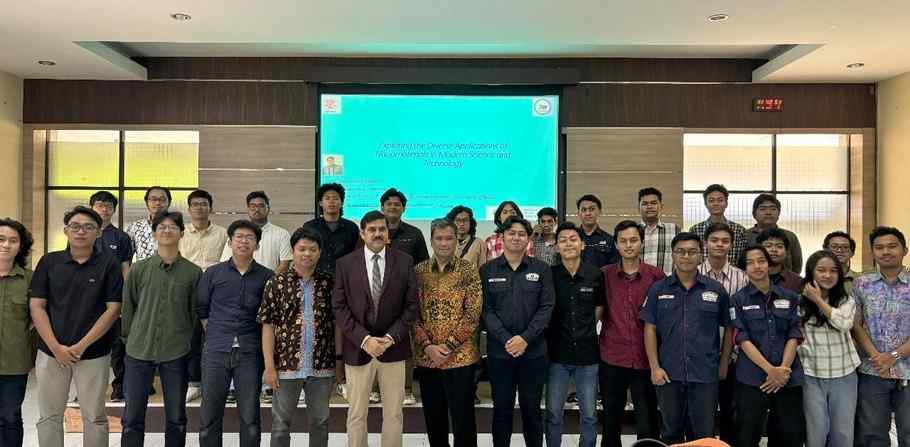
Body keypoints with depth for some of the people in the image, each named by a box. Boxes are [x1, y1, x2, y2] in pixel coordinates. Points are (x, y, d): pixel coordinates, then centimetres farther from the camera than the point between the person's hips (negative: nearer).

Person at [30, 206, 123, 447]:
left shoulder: (109, 263, -3)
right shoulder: (49, 261, 3)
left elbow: (113, 309, -7)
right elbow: (36, 306, 0)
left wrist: (81, 346, -12)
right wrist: (56, 347, -10)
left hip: (93, 354, -2)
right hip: (51, 352, 2)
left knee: (94, 417, 8)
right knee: (49, 416, 12)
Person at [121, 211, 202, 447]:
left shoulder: (193, 272, -1)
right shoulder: (139, 269, 1)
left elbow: (196, 313, 4)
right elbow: (127, 306, 7)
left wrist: (190, 343, 4)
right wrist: (128, 338, 7)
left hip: (176, 353, 0)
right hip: (139, 352, 1)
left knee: (176, 418, 10)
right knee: (132, 417, 7)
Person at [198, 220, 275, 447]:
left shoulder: (267, 277, 3)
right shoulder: (213, 273, 6)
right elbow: (201, 309, 12)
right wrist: (214, 335, 7)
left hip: (250, 353, -1)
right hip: (215, 352, 1)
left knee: (250, 418, 4)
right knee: (209, 417, 7)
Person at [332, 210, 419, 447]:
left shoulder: (404, 261, 0)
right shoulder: (345, 264, -1)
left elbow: (412, 305, -1)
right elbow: (339, 307, -4)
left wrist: (391, 337, -11)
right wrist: (364, 339, -13)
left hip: (393, 347, 1)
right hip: (358, 348, 0)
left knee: (394, 414, 9)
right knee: (357, 415, 10)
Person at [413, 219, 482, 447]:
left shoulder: (468, 270, -3)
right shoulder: (418, 271, 4)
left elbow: (473, 314, -7)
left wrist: (449, 346, -13)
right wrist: (427, 346, -10)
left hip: (461, 357, -3)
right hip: (426, 357, 3)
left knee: (463, 419, 3)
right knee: (433, 419, 13)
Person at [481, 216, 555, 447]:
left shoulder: (541, 269, 3)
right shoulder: (487, 270, 2)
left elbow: (546, 307, -3)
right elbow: (486, 309, -3)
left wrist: (525, 338, -14)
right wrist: (506, 339, -14)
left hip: (533, 351, 0)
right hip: (499, 351, 0)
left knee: (532, 408, 10)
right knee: (502, 409, 9)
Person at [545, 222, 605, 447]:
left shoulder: (596, 275, -1)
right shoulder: (549, 275, -4)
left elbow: (599, 308, 12)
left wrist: (585, 331, 10)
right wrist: (559, 331, 2)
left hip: (588, 354, 1)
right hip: (557, 354, -1)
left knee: (589, 415, 10)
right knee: (553, 414, 7)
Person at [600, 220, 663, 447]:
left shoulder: (656, 275, -2)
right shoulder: (604, 275, 1)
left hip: (645, 359, -1)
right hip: (611, 358, 1)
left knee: (648, 422, 7)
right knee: (611, 421, 15)